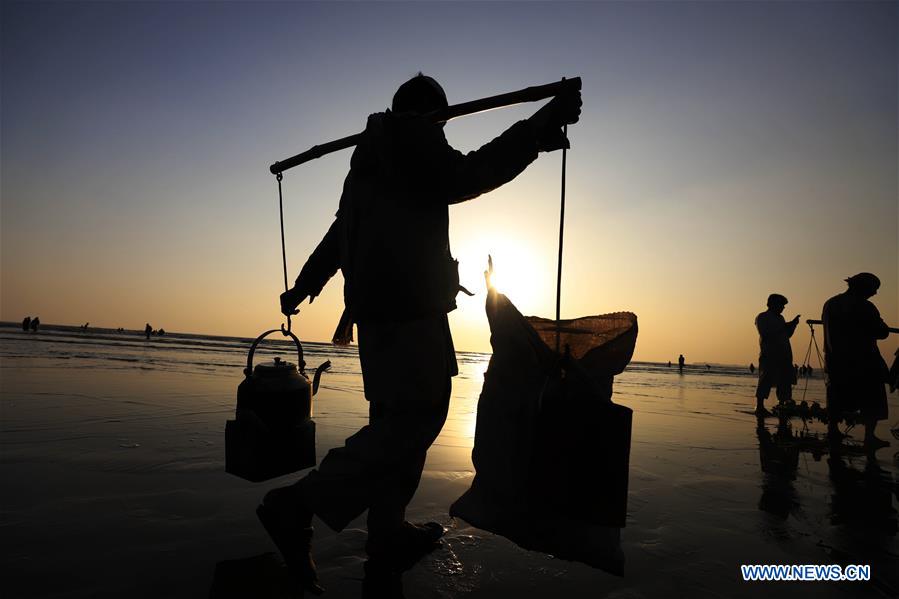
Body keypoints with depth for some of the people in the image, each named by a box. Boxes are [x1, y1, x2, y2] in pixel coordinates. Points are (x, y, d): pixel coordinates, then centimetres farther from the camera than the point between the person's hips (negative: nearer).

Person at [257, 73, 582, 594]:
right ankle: (300, 503, -14)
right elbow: (466, 176, -16)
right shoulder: (411, 137, 0)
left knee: (398, 414, 12)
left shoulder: (368, 158, 27)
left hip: (375, 306, 10)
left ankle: (388, 529, 18)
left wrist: (303, 289, 37)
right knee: (418, 414, -11)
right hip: (408, 304, -10)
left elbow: (338, 235, 30)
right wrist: (544, 124, -15)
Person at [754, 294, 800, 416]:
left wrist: (793, 324, 7)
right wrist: (782, 327, -14)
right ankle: (759, 407, -8)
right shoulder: (761, 318, -1)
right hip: (768, 355, -8)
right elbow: (765, 334, -14)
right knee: (766, 380, -9)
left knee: (784, 381, 4)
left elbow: (787, 335, 21)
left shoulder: (780, 318, 21)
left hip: (784, 355, 8)